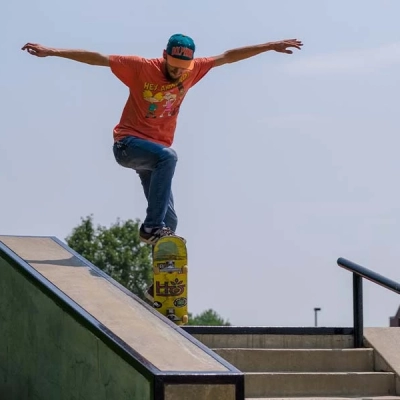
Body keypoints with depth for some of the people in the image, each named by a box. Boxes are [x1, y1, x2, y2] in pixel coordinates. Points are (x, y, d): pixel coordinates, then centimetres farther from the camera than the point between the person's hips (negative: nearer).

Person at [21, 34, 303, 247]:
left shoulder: (193, 70, 0)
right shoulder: (141, 68, -13)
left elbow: (228, 57, 7)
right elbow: (98, 58, -15)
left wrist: (270, 46, 8)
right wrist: (52, 52, -19)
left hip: (155, 152, 6)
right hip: (128, 143, -6)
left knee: (170, 220, -1)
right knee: (168, 156, -36)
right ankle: (151, 226, -36)